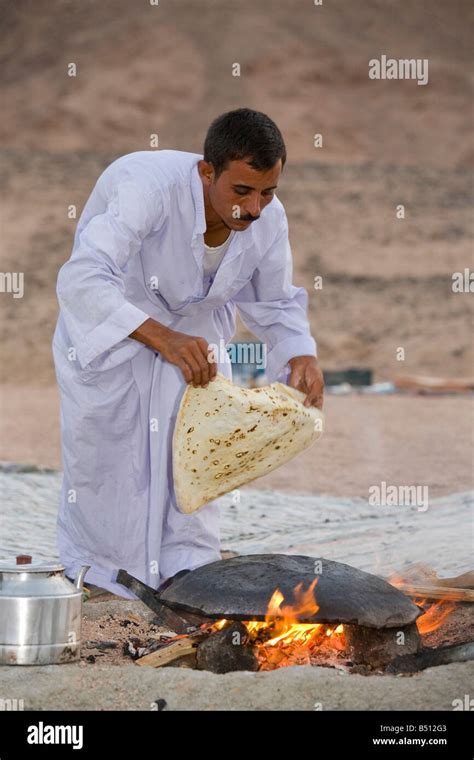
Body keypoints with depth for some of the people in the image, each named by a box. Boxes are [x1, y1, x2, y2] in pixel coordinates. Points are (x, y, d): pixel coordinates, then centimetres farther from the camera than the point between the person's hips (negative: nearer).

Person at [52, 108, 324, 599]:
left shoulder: (268, 221, -22)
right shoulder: (148, 187, -41)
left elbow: (275, 304, -4)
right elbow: (82, 281, -51)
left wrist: (300, 356, -27)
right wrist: (163, 339, -63)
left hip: (194, 325, 5)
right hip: (109, 327, -4)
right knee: (103, 444, -5)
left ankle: (188, 568, 14)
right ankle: (89, 568, 15)